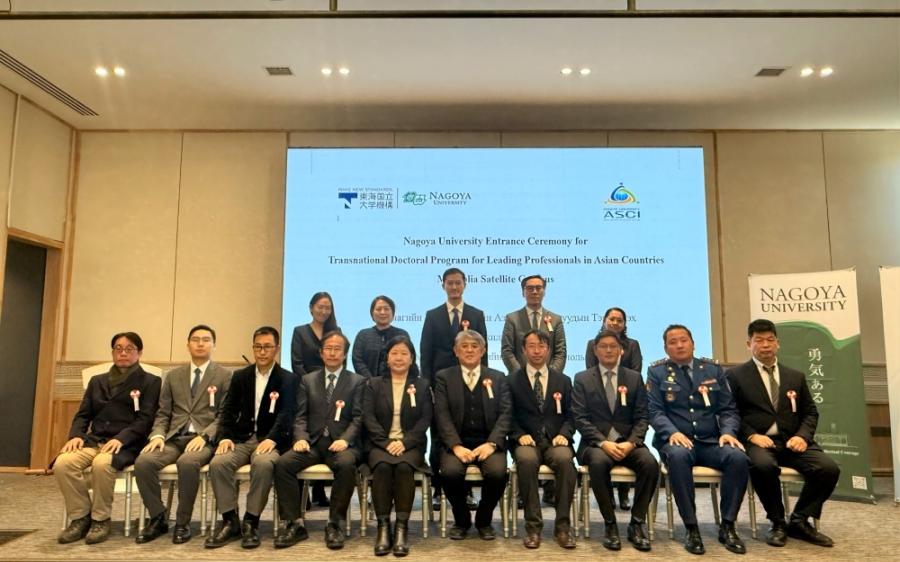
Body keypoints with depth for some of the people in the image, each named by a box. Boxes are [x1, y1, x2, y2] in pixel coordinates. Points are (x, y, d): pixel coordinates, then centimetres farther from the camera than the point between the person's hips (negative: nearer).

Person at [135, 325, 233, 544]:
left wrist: (203, 436, -17)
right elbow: (163, 413, 14)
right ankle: (158, 518, -5)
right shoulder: (174, 375, 18)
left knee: (187, 462, -36)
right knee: (143, 462, -24)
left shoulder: (225, 376, 4)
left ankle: (182, 523, -15)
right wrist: (158, 435, -6)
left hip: (204, 439, -4)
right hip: (174, 437, 4)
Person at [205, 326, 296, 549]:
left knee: (263, 463, -36)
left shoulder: (288, 379, 3)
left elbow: (286, 414, -10)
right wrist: (225, 436, -9)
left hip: (269, 440, -3)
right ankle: (230, 521, -12)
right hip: (241, 438, 4)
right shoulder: (240, 376, 14)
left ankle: (250, 522, -19)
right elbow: (228, 410, 9)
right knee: (218, 463, -26)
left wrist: (271, 439, -27)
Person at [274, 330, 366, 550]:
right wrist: (301, 438, -10)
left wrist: (345, 439, -18)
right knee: (283, 463, -24)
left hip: (341, 443, -3)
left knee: (346, 464, -35)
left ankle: (335, 524, -19)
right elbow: (301, 416, 9)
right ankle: (295, 524, -13)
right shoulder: (308, 380, 16)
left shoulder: (357, 381, 8)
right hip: (313, 442, 3)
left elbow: (358, 417, -1)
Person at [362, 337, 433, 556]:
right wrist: (387, 442, -13)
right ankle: (383, 526, -24)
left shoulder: (422, 385, 12)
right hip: (380, 443, 1)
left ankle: (401, 527, -26)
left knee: (404, 466, -33)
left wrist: (404, 442, -14)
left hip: (410, 444, 0)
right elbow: (368, 418, 2)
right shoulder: (374, 384, 13)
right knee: (382, 466, -32)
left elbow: (425, 420, 2)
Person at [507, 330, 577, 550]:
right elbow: (509, 416, 5)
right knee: (526, 460, -36)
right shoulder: (512, 380, 8)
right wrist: (520, 435, -13)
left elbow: (570, 415, 11)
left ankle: (562, 525, -21)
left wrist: (564, 434, -9)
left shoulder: (563, 380, 14)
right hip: (527, 441, -1)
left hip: (554, 441, 1)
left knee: (566, 459, -33)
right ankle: (533, 525, -24)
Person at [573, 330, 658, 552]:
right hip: (596, 442, -2)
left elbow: (642, 417, 5)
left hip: (627, 442, 2)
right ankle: (610, 524, -17)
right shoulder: (582, 379, 6)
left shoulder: (634, 378, 11)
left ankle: (637, 523, -10)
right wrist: (603, 443, -18)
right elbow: (580, 418, -3)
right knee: (598, 462, -35)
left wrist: (631, 443, -14)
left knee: (650, 463, -28)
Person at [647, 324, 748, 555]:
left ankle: (727, 526, -12)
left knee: (738, 457, -28)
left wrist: (728, 432, -11)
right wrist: (672, 432, -23)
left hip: (711, 442, 3)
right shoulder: (657, 372, 4)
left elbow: (728, 409, 9)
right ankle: (691, 527, -23)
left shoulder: (713, 369, 12)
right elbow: (655, 411, -4)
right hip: (677, 441, -2)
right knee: (678, 456, -37)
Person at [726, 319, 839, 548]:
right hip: (758, 441, -4)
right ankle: (778, 523, -11)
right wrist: (752, 436, -15)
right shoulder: (736, 376, 5)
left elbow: (810, 412, 17)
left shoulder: (796, 376, 18)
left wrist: (802, 436, -3)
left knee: (829, 468, -23)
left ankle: (799, 521, -1)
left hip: (791, 441, 4)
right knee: (763, 465, -38)